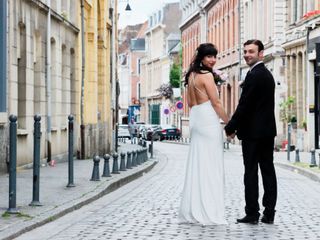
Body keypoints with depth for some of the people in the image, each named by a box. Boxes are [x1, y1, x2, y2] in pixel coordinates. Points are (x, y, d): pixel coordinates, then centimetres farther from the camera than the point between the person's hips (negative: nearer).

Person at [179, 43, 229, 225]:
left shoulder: (192, 75, 14)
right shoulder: (207, 75, -11)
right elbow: (216, 103, -12)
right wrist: (230, 124, -6)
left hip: (196, 121, 9)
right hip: (209, 122, -8)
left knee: (197, 165, 9)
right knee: (211, 166, -5)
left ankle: (193, 211, 11)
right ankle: (210, 212, -5)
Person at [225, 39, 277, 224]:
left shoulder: (254, 75, -15)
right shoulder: (267, 74, 15)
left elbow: (244, 105, -18)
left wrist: (231, 128, -9)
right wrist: (236, 126, 16)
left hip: (253, 132, -9)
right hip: (268, 130, 9)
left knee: (251, 172, -4)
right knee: (268, 170, 7)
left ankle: (252, 214, -2)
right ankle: (269, 213, 9)